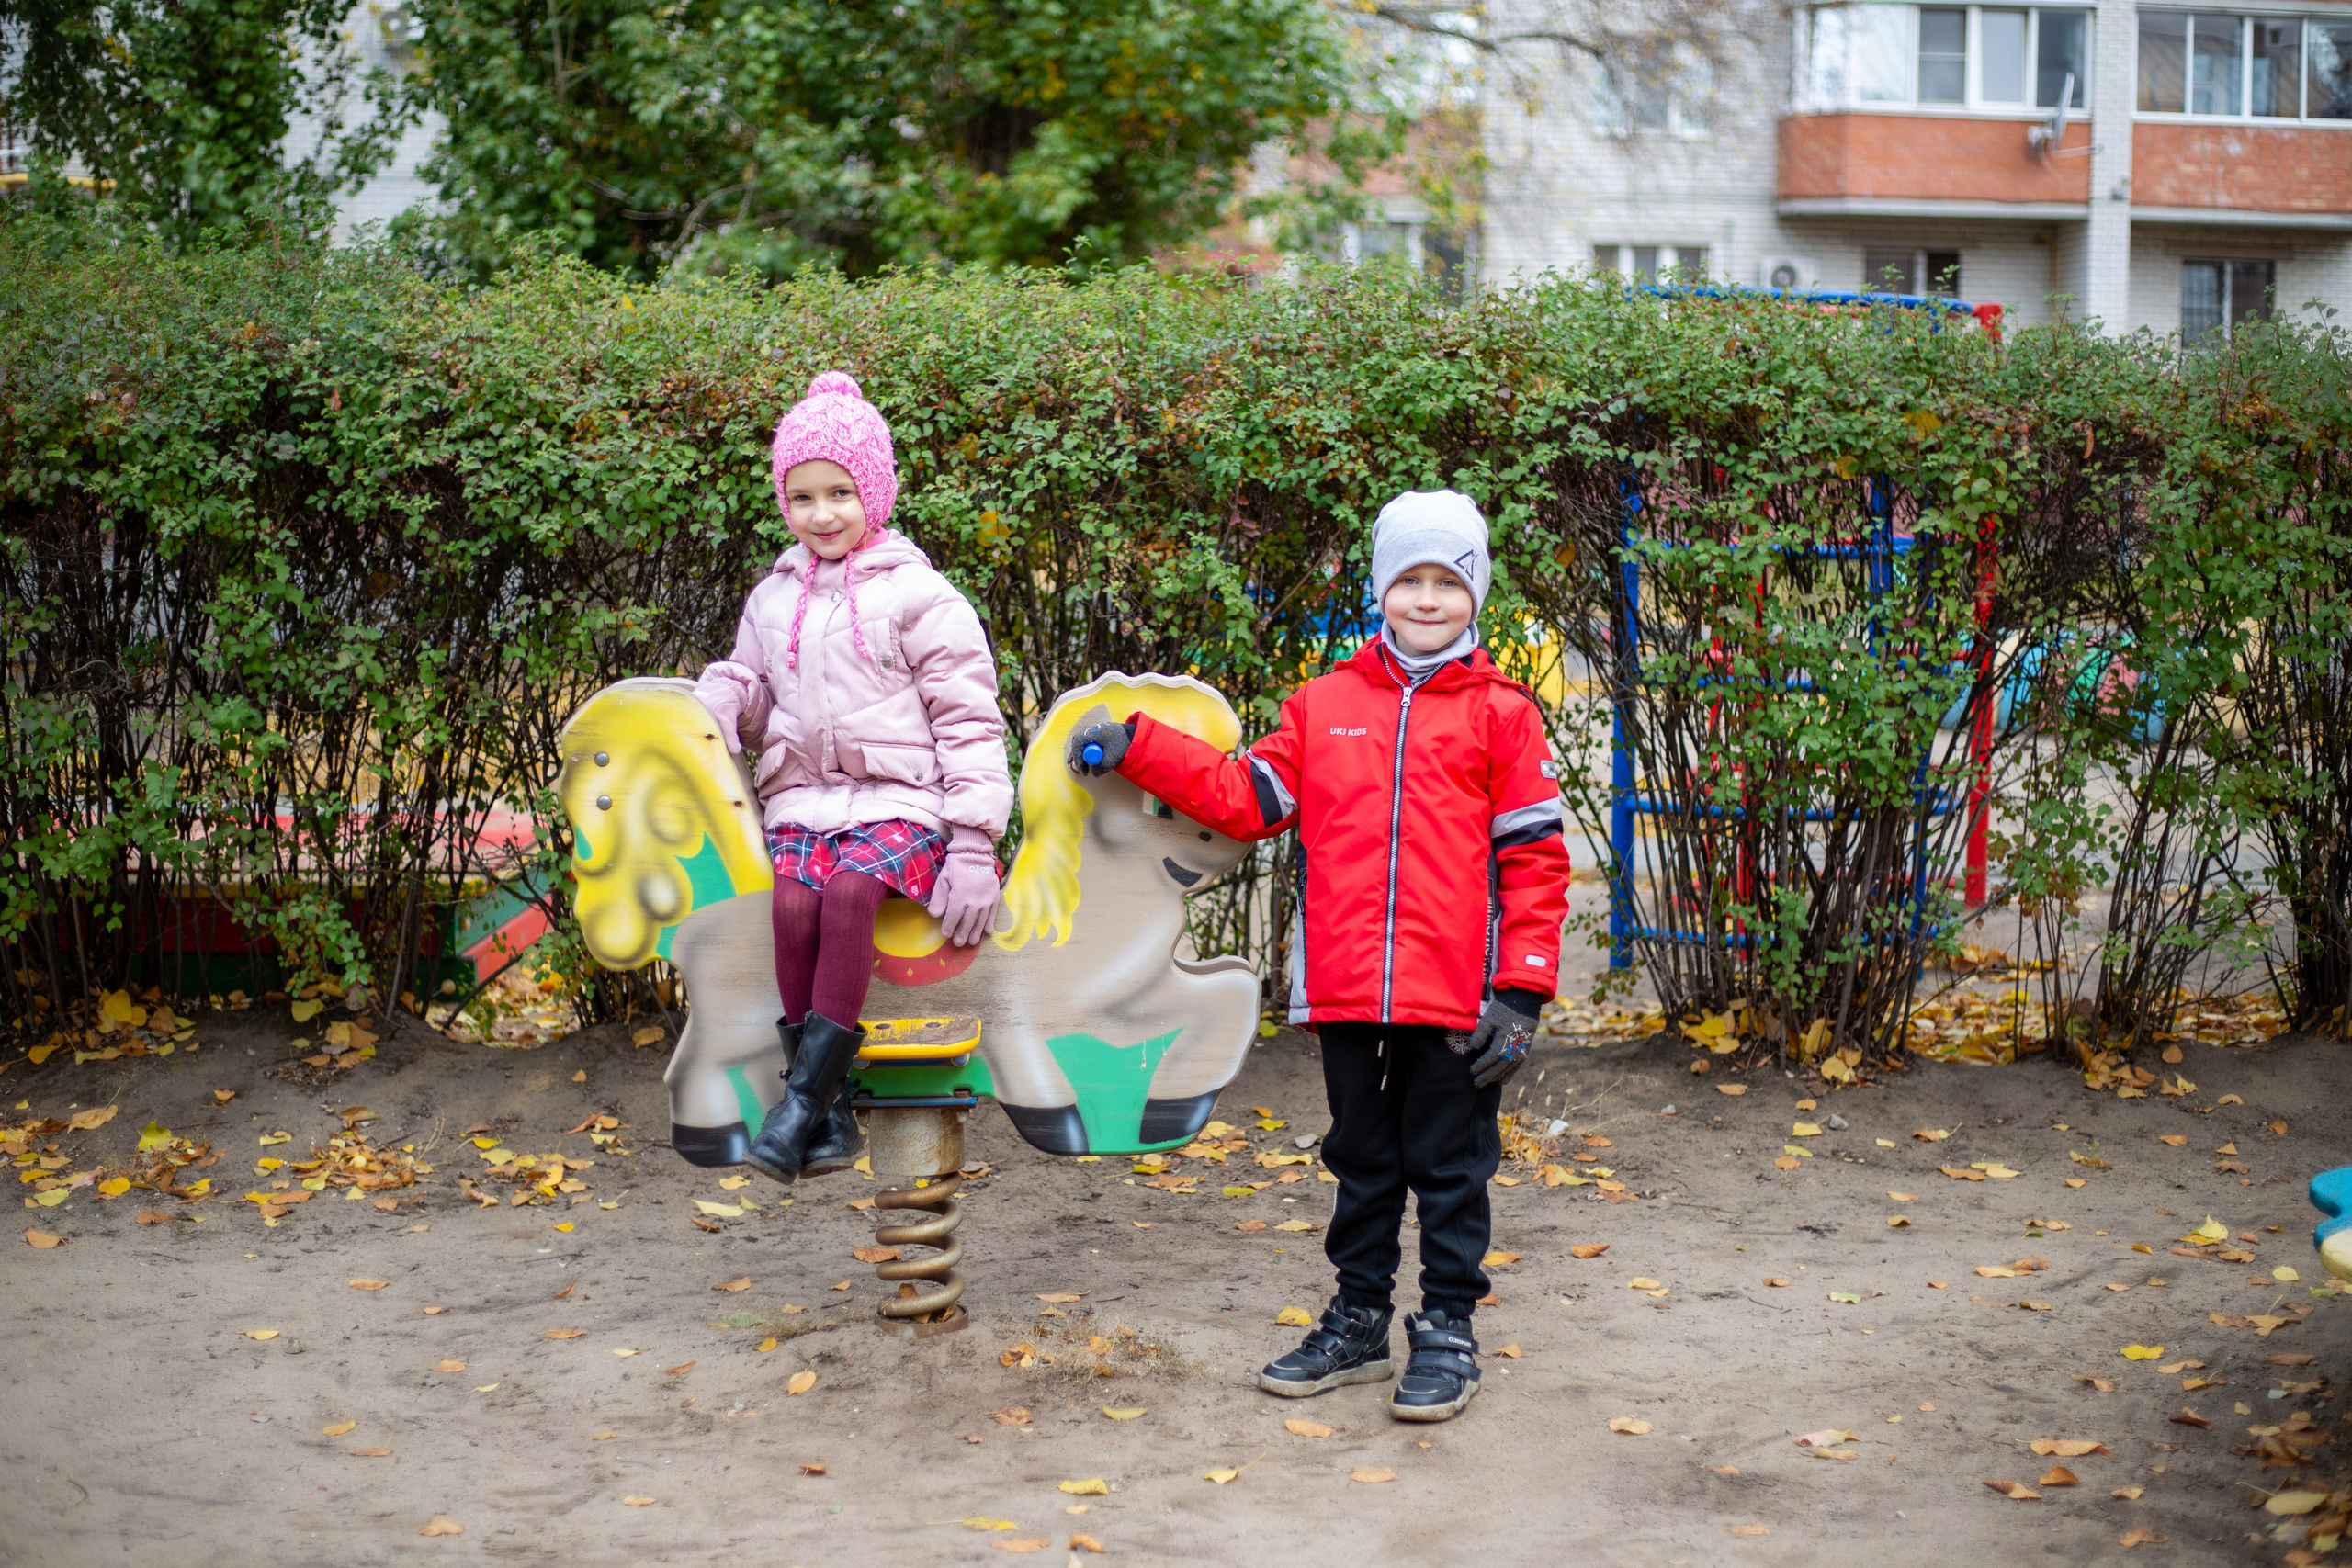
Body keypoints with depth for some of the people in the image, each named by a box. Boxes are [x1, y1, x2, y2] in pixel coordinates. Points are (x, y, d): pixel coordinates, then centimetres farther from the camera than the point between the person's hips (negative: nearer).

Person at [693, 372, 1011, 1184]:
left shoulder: (917, 597, 3)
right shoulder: (771, 600, 17)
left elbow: (969, 721, 1)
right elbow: (750, 685, 29)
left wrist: (972, 844, -7)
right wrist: (722, 698, 2)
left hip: (900, 801, -3)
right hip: (801, 799, 3)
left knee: (850, 890, -36)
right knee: (790, 901, -29)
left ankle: (806, 1089, -34)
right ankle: (829, 1113, -26)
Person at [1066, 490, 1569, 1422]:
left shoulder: (1501, 713, -1)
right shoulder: (1325, 704, 9)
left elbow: (1534, 860, -3)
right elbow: (1248, 798, 8)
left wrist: (1521, 992, -9)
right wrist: (1137, 750, -1)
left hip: (1455, 996, -3)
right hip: (1347, 990, 3)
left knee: (1449, 1164, 6)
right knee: (1362, 1159, 16)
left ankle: (1446, 1331, 18)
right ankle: (1359, 1322, 28)